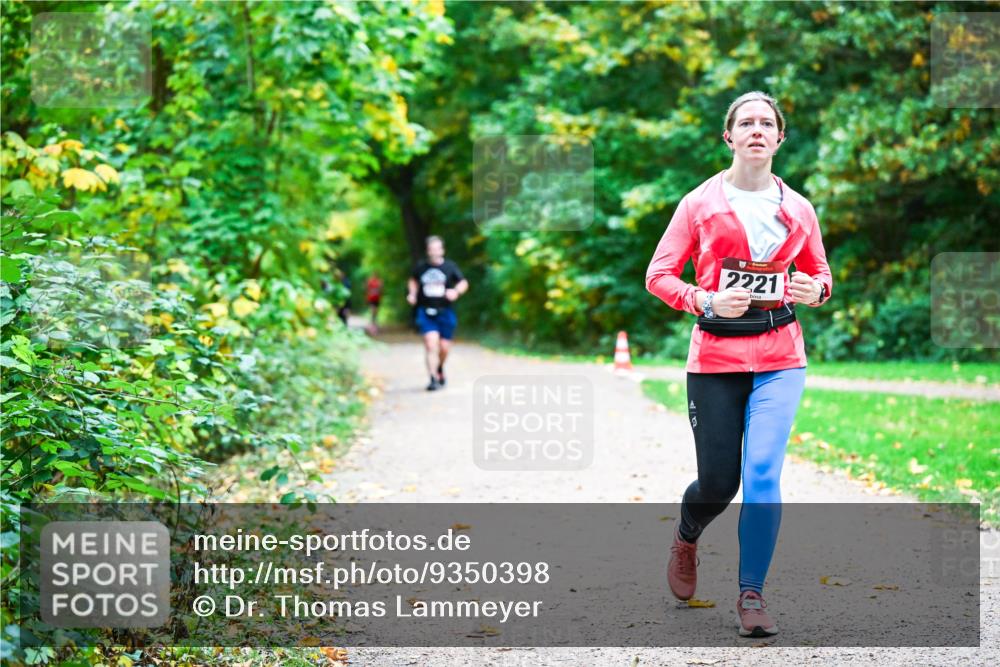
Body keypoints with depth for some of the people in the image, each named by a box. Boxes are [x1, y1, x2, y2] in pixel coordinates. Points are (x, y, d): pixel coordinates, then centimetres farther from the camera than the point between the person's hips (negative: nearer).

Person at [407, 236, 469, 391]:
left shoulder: (450, 266, 0)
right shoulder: (421, 268, 4)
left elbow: (464, 283, 4)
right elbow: (413, 281, 23)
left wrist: (456, 291, -17)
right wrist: (412, 293, 5)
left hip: (445, 311, 1)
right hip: (426, 312, -1)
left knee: (444, 347, 6)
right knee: (431, 343, -16)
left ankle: (440, 367, 39)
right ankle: (434, 378, -15)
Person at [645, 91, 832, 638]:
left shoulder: (798, 209, 6)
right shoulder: (700, 203, -1)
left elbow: (819, 273, 19)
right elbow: (658, 275, 0)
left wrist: (815, 290, -5)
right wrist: (706, 301, -17)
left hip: (780, 356, 1)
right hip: (715, 357, -1)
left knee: (763, 473, -14)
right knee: (718, 482, 3)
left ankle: (751, 594, -2)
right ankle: (685, 537, 39)